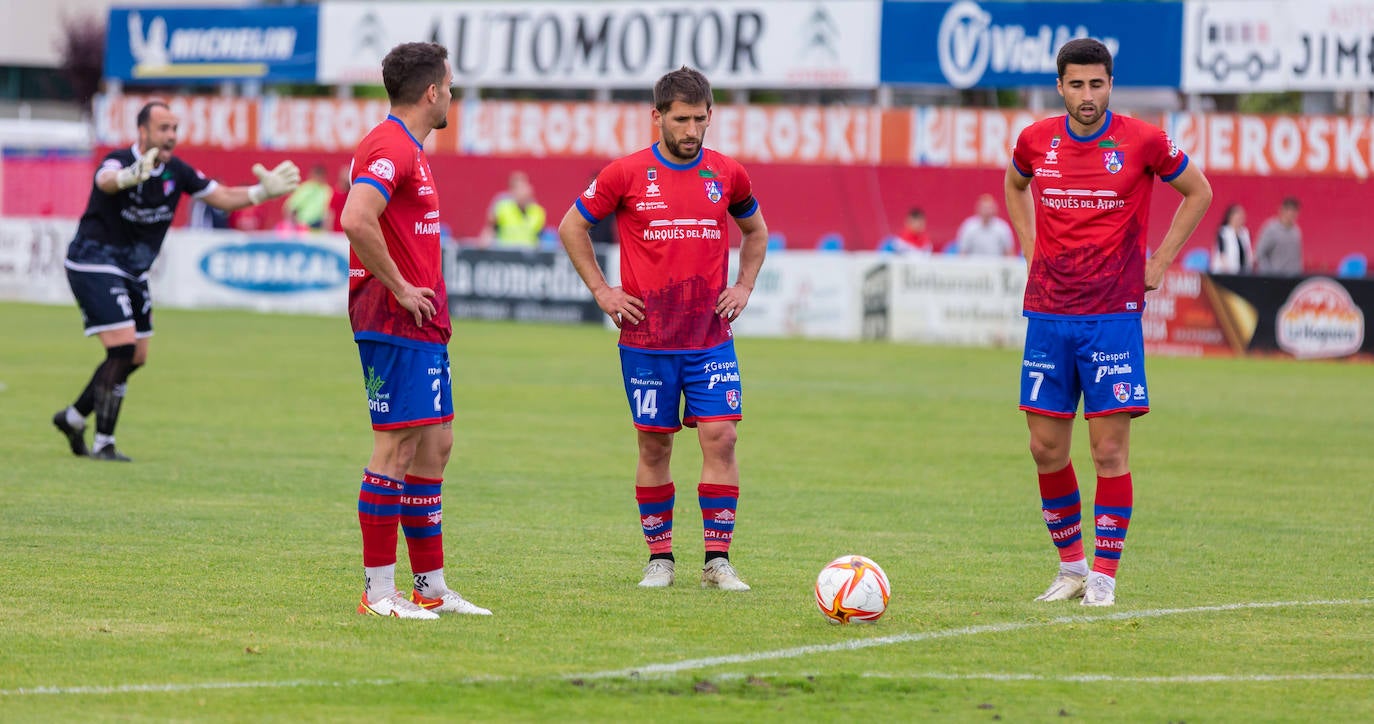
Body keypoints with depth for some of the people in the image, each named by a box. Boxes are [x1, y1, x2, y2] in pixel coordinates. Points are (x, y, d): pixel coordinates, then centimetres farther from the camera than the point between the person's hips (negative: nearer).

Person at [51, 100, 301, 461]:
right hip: (94, 264, -8)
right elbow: (106, 180, -47)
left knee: (136, 357, 12)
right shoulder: (119, 161, -22)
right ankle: (103, 443, -11)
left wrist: (263, 191, -13)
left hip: (133, 270, 8)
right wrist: (131, 176, -71)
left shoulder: (176, 171, -2)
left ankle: (73, 417, 30)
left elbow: (222, 196, 5)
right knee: (123, 346, -18)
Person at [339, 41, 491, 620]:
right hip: (395, 326, -11)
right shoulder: (390, 147, -15)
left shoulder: (410, 149, 18)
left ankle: (431, 588, 17)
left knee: (434, 444, 12)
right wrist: (400, 288, -21)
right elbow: (356, 220, -29)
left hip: (422, 326, 11)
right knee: (396, 447, -9)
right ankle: (378, 592, -6)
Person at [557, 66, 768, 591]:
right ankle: (660, 559, 15)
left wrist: (744, 286, 10)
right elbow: (572, 227, 8)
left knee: (721, 437, -7)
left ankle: (718, 561, -2)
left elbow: (755, 230, 23)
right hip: (647, 341, -1)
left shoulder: (727, 174, 4)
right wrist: (600, 289, 2)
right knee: (654, 446, 4)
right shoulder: (626, 174, -3)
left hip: (711, 339, 1)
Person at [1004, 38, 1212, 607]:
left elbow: (1198, 192, 10)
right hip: (1047, 314, 3)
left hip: (1113, 315, -3)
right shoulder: (1036, 140, 3)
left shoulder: (1141, 142, -5)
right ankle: (1071, 566, 18)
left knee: (1109, 448, -5)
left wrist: (1158, 264, 3)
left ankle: (1104, 575, 1)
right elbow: (1014, 186, 27)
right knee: (1046, 447, 3)